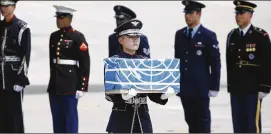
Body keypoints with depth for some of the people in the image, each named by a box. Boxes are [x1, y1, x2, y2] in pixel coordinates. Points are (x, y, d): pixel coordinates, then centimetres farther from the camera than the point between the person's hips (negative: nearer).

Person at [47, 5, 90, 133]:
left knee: (70, 117, -2)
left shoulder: (77, 37, -7)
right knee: (57, 119, 10)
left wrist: (82, 86, -13)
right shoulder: (54, 36, 12)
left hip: (70, 85, -6)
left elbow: (85, 64, -9)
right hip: (55, 85, 6)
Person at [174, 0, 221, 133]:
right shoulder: (179, 34, 10)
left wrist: (214, 87, -9)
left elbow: (215, 63, -5)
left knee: (202, 122, 0)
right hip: (184, 88, 5)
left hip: (201, 88, -5)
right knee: (190, 121, 9)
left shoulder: (209, 36, -5)